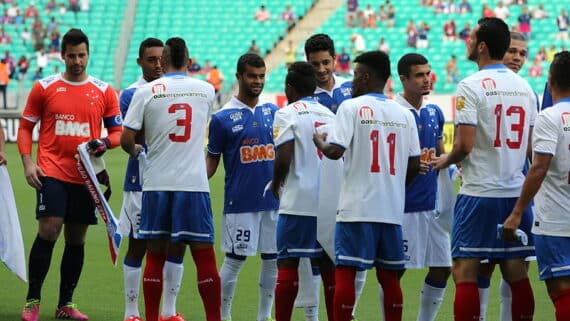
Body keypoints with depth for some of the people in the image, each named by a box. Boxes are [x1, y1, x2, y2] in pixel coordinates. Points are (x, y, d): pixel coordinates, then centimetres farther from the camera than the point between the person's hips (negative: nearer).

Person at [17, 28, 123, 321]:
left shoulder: (104, 91, 7)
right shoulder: (44, 87, 3)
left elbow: (117, 131, 10)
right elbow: (25, 127, 8)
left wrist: (105, 143, -13)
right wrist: (27, 162, -5)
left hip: (86, 176, 3)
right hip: (52, 174, -3)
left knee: (76, 240, 6)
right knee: (48, 231, -13)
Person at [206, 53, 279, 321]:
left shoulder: (273, 112, 9)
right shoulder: (223, 118, -2)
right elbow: (212, 159, 0)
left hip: (274, 199, 4)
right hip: (239, 202, -4)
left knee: (273, 259, 7)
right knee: (234, 259, -1)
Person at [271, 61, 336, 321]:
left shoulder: (287, 114, -5)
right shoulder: (330, 115, 13)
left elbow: (284, 158, -13)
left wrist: (276, 183, 3)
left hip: (298, 202, -5)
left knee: (287, 263, -2)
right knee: (328, 265, 10)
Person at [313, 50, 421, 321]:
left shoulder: (352, 107, -5)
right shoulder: (404, 114, 9)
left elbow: (335, 151, -13)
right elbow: (414, 165, 9)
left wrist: (319, 142, 7)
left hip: (357, 207, -5)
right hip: (393, 209, 5)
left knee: (345, 271, -2)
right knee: (389, 276, 10)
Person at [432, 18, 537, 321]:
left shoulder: (471, 86, -11)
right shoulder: (524, 86, 9)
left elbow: (464, 145, -16)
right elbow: (531, 145, 13)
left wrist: (445, 160, 3)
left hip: (479, 193, -6)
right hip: (516, 192, 6)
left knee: (464, 272, -2)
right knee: (516, 274, 9)